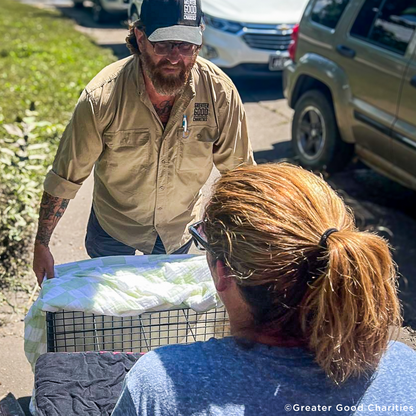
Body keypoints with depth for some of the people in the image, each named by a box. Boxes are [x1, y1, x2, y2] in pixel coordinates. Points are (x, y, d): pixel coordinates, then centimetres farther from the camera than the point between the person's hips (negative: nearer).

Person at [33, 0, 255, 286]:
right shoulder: (102, 96, -29)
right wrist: (41, 244, -13)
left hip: (179, 229, 2)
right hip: (113, 225, -1)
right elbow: (65, 176, -19)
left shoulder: (220, 93, -24)